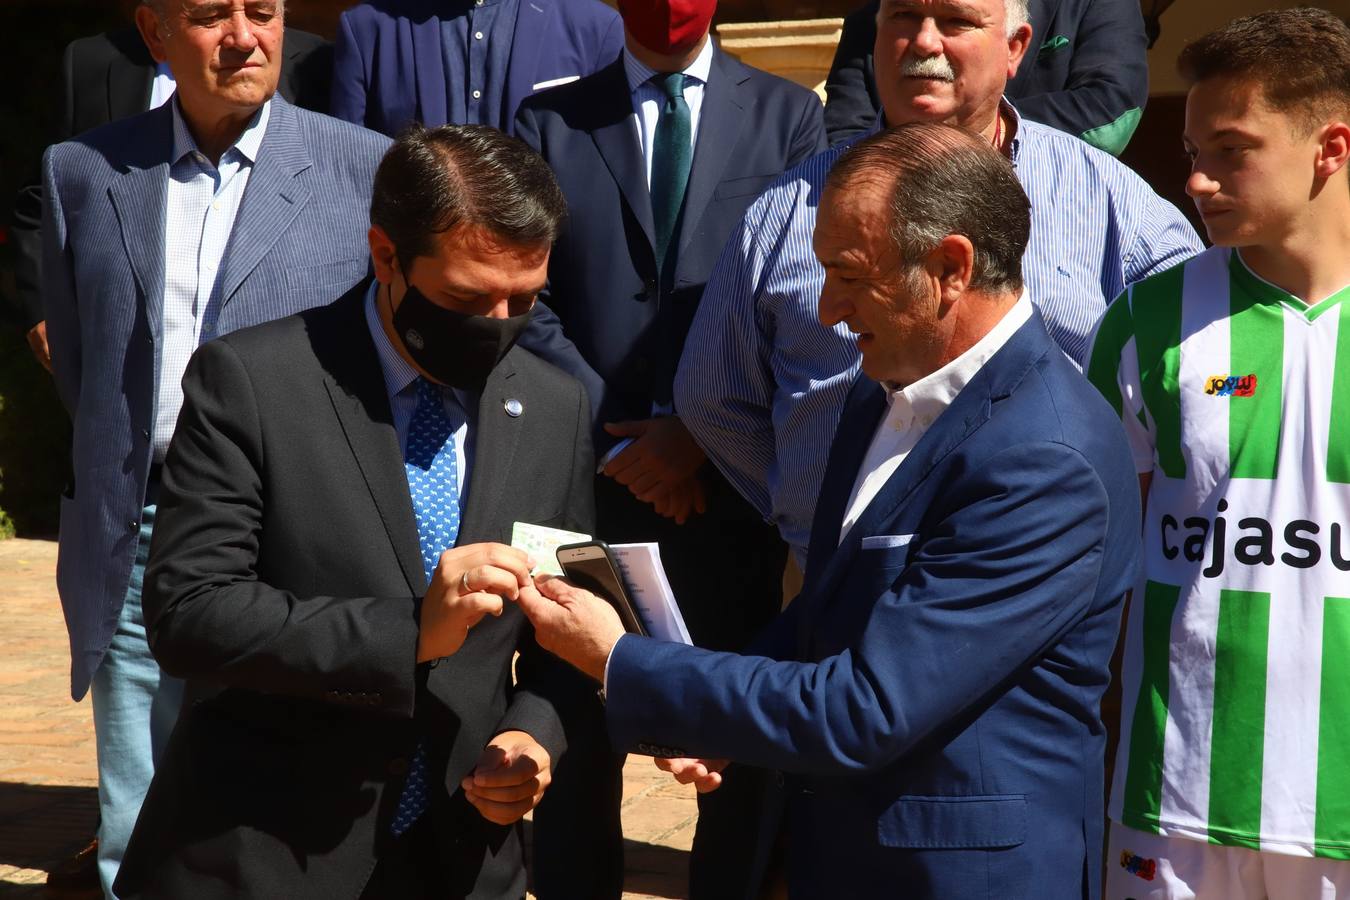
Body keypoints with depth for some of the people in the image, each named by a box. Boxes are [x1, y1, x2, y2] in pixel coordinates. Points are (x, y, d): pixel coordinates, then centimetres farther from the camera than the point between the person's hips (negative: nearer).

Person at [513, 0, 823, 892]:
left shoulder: (788, 114, 7)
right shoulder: (549, 119, 8)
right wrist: (612, 437, -6)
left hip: (729, 476, 0)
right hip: (593, 472, 1)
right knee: (580, 725, 5)